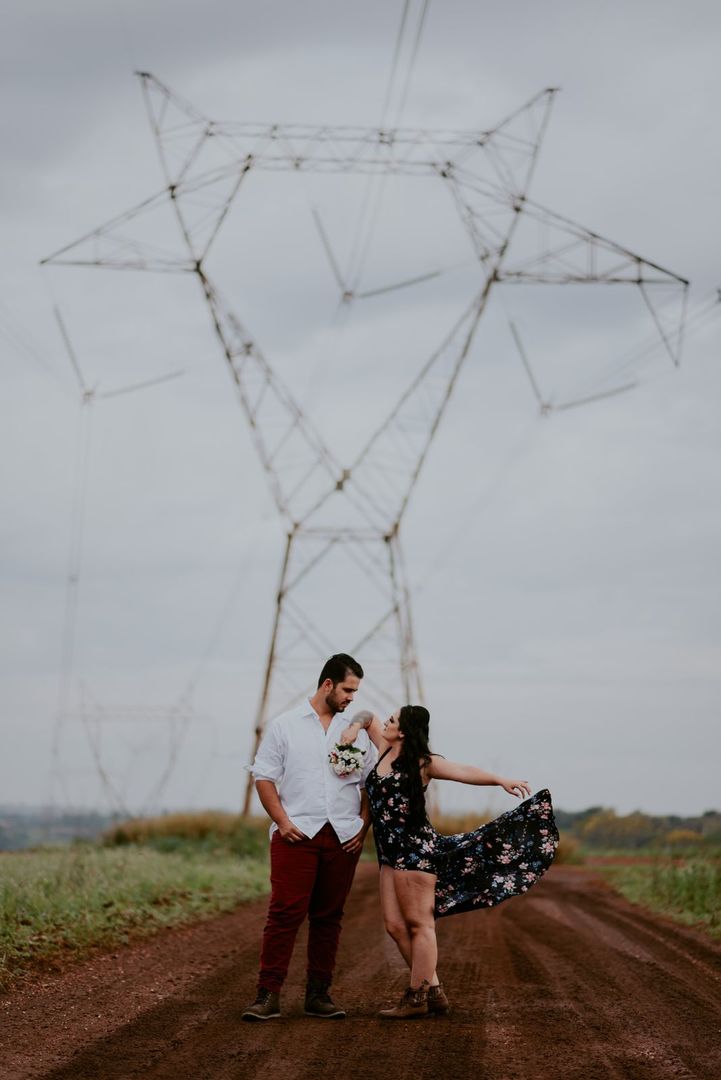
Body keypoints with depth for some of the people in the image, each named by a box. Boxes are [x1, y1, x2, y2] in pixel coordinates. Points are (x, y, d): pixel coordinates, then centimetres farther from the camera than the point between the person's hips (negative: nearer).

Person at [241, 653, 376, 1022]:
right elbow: (264, 777, 3)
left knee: (329, 917, 6)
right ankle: (268, 995, -11)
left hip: (342, 838, 4)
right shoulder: (286, 725, 6)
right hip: (296, 834, -4)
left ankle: (318, 994, 12)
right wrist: (282, 821, -9)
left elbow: (369, 785, 16)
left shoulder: (357, 732, 15)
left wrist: (363, 826, 3)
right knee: (285, 912, -11)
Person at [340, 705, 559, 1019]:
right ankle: (433, 991, 10)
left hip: (415, 849, -8)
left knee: (419, 923, -4)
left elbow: (463, 771, -19)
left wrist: (499, 779, -33)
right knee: (395, 925, 5)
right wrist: (354, 727, 5)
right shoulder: (385, 750, 12)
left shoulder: (422, 763, -7)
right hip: (391, 852, 8)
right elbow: (368, 717, 27)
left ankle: (417, 997, -2)